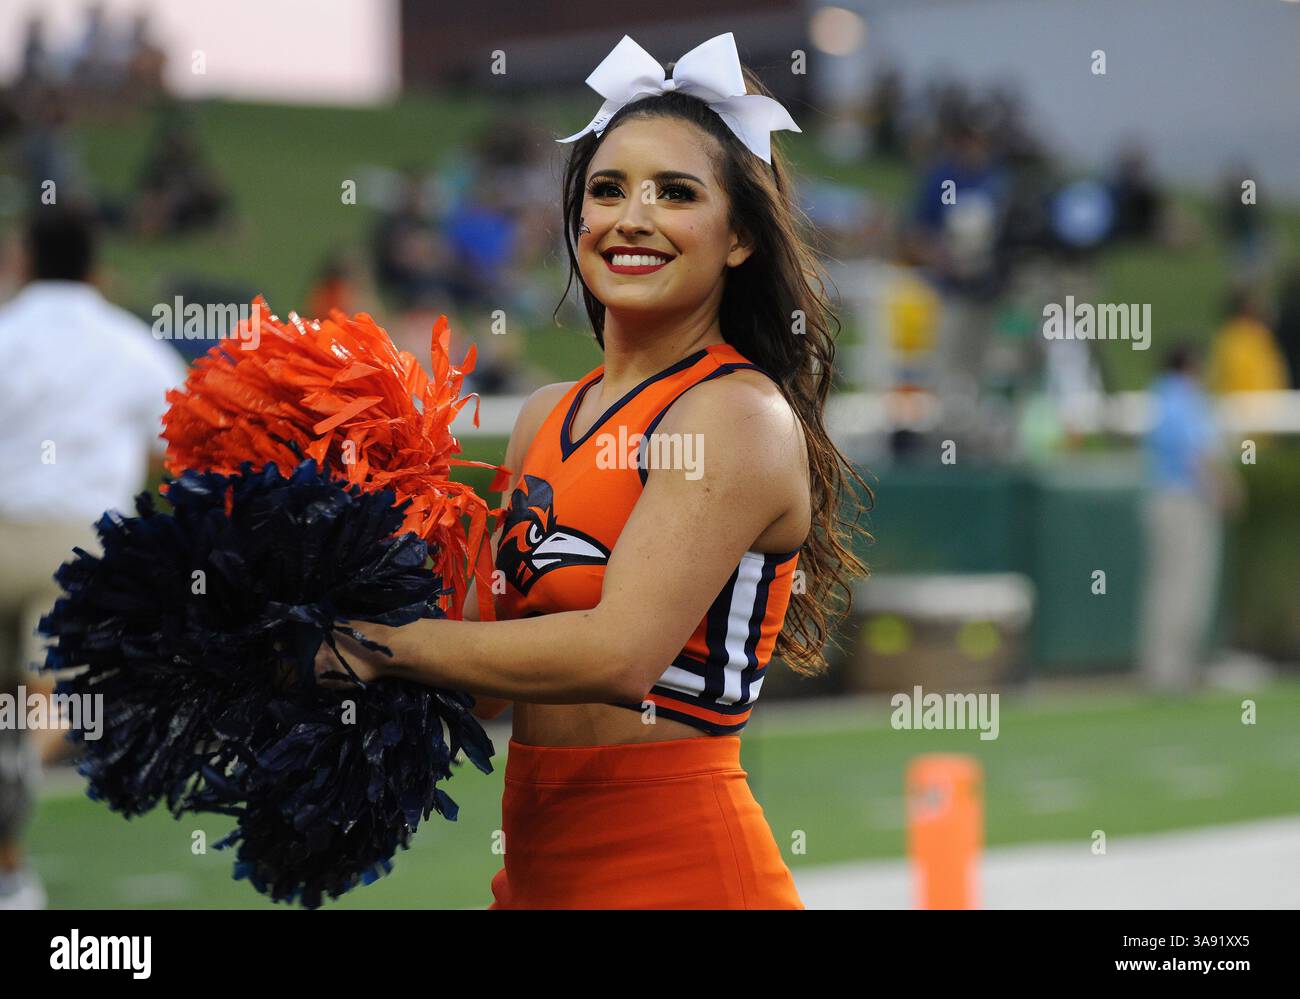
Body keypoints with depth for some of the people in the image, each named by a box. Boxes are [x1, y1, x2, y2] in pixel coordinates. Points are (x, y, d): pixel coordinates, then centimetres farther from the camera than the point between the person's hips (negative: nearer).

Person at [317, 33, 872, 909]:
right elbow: (493, 664, 8)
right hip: (537, 867, 7)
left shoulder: (739, 415, -11)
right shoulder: (548, 417, 11)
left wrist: (384, 643, -16)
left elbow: (619, 653, -23)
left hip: (675, 867, -7)